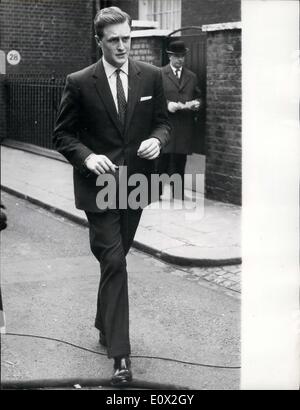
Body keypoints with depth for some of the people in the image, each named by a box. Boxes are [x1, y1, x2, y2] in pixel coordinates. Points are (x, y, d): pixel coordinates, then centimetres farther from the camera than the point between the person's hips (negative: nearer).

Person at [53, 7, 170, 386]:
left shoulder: (151, 76, 2)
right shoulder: (79, 83, -6)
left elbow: (162, 122, 11)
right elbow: (62, 134, -1)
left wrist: (157, 139, -12)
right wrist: (87, 157, -18)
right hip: (98, 184, -4)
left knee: (115, 261, 18)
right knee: (114, 262, -10)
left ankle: (105, 325, 41)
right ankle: (120, 354, -5)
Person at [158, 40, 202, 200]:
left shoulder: (192, 76, 15)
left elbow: (198, 96, 19)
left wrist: (197, 103, -4)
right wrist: (167, 104, -18)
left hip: (184, 127, 4)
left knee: (180, 162, 7)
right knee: (163, 160, -3)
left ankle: (178, 194, 14)